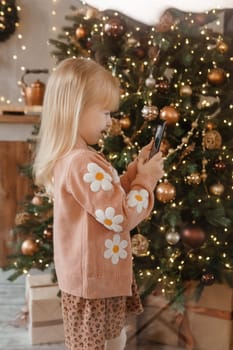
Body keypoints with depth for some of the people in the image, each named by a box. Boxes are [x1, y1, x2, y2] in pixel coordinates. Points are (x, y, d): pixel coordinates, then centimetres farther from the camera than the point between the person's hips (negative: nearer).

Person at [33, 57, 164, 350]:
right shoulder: (84, 164, -28)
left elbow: (108, 198, 14)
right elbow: (121, 217, -25)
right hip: (93, 281, -10)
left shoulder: (68, 158, 6)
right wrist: (146, 180, -12)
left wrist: (135, 171, 4)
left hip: (100, 276, 10)